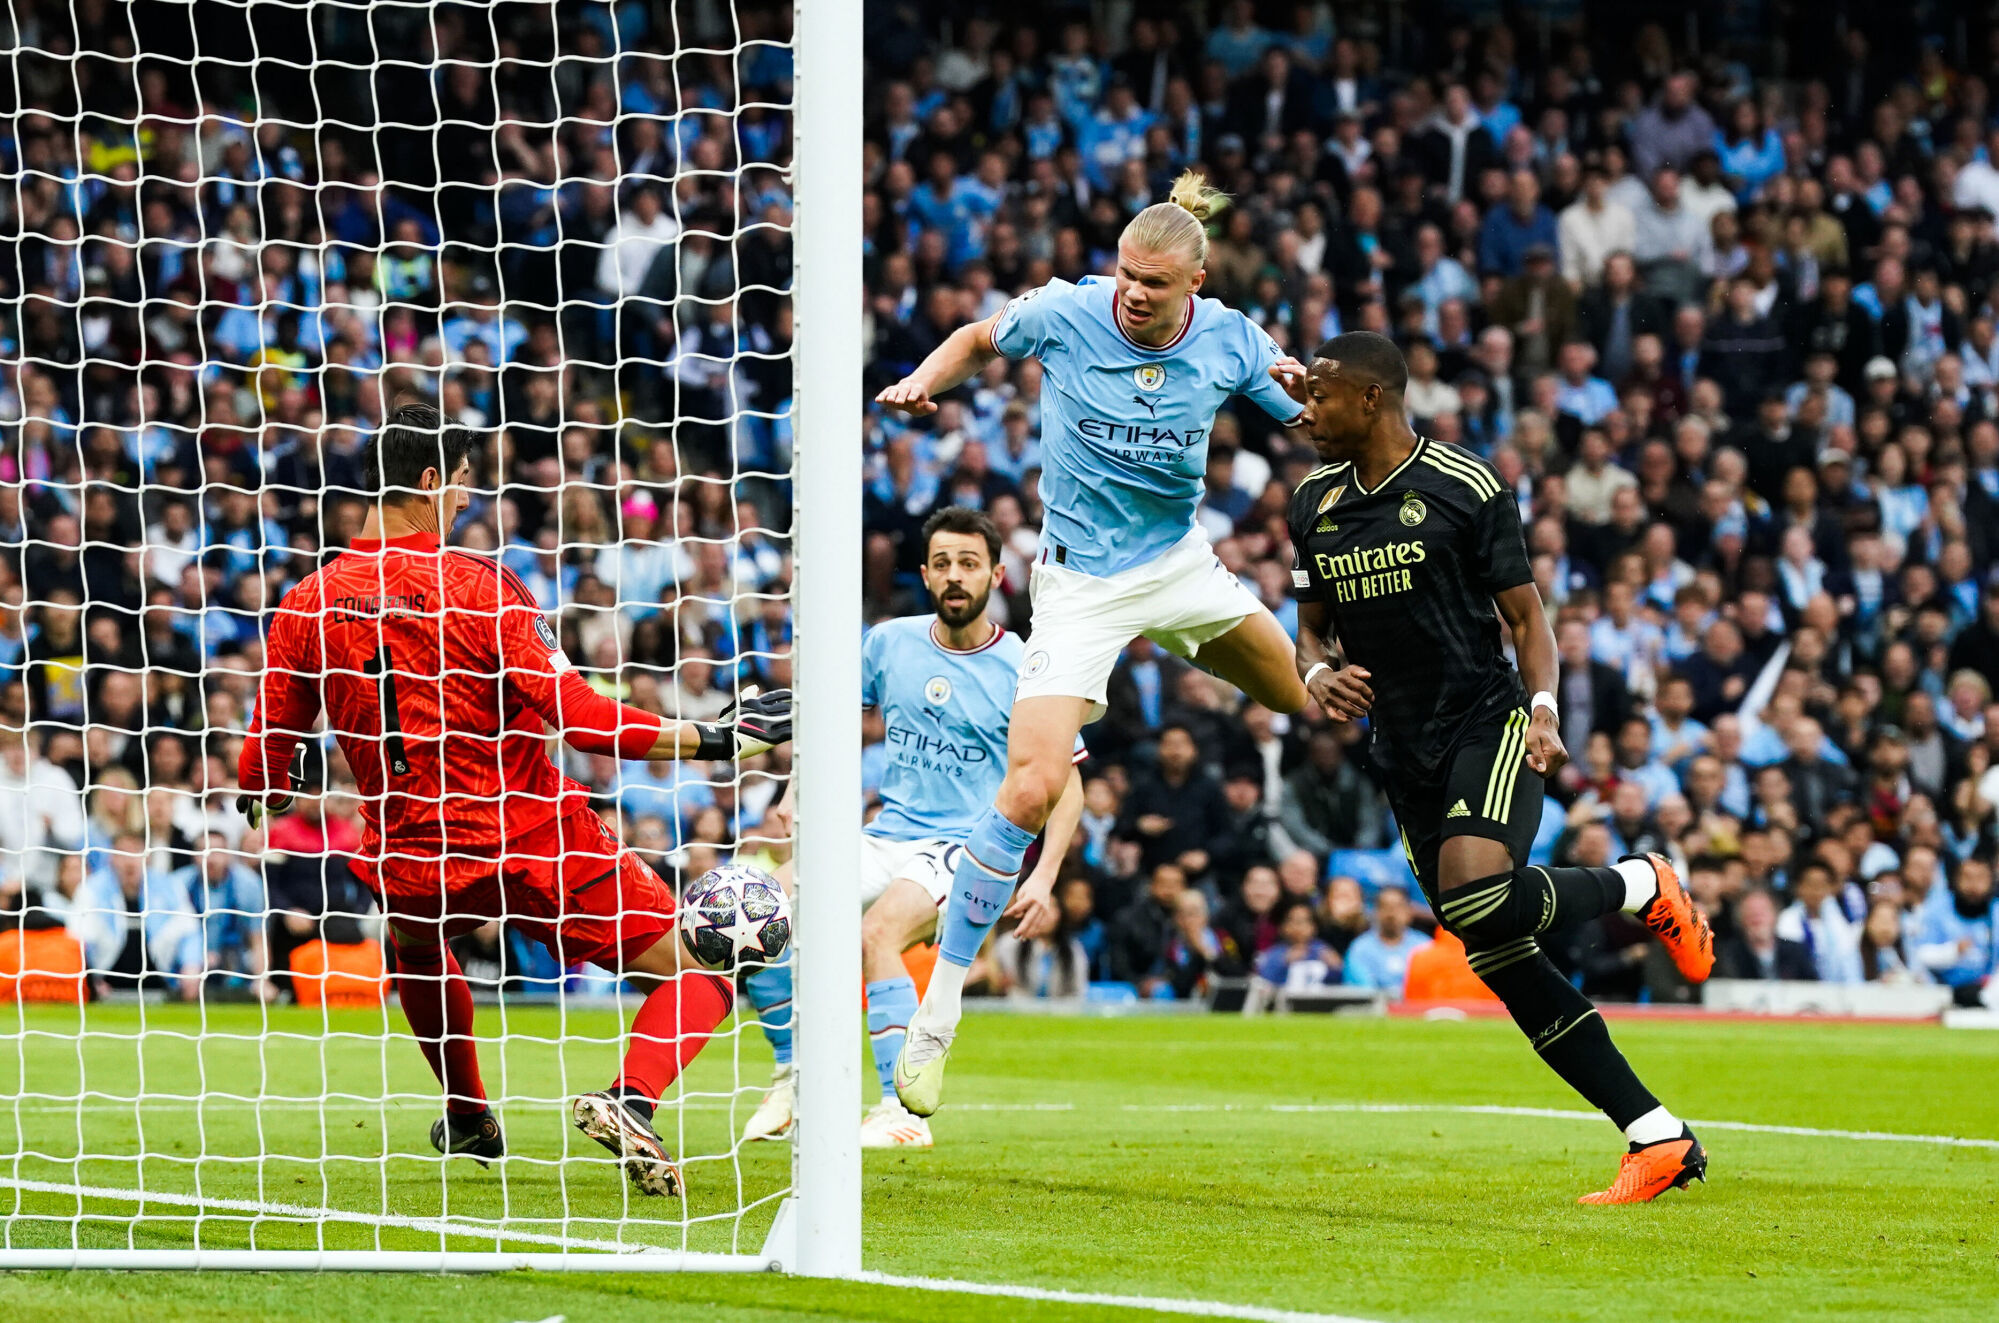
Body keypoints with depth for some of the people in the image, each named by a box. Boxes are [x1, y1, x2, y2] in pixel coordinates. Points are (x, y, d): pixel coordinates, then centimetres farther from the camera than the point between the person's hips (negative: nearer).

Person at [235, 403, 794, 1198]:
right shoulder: (478, 587, -12)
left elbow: (264, 760, 6)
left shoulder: (309, 604, -1)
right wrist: (711, 738, -12)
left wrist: (264, 801, 30)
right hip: (535, 839, -4)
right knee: (699, 975, 2)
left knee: (415, 946, 40)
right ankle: (630, 1101, -23)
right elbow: (577, 718, -17)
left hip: (411, 865, 5)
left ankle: (468, 1117, 45)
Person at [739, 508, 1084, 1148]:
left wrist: (1043, 878, -13)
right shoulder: (890, 643, 6)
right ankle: (793, 1079, 0)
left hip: (965, 849, -5)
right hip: (885, 839, 5)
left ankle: (903, 1109, -31)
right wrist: (800, 789, 4)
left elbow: (1066, 782, 0)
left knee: (876, 932, -35)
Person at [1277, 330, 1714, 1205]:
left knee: (1477, 900, -31)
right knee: (1499, 959, -1)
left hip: (1488, 725, -6)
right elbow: (1312, 628, 20)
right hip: (1405, 755, 6)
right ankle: (1661, 1142, 3)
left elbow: (1525, 614, -2)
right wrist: (1318, 674, -3)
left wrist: (1543, 709, -17)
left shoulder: (1466, 489, -6)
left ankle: (1641, 888, 0)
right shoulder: (1316, 502, 11)